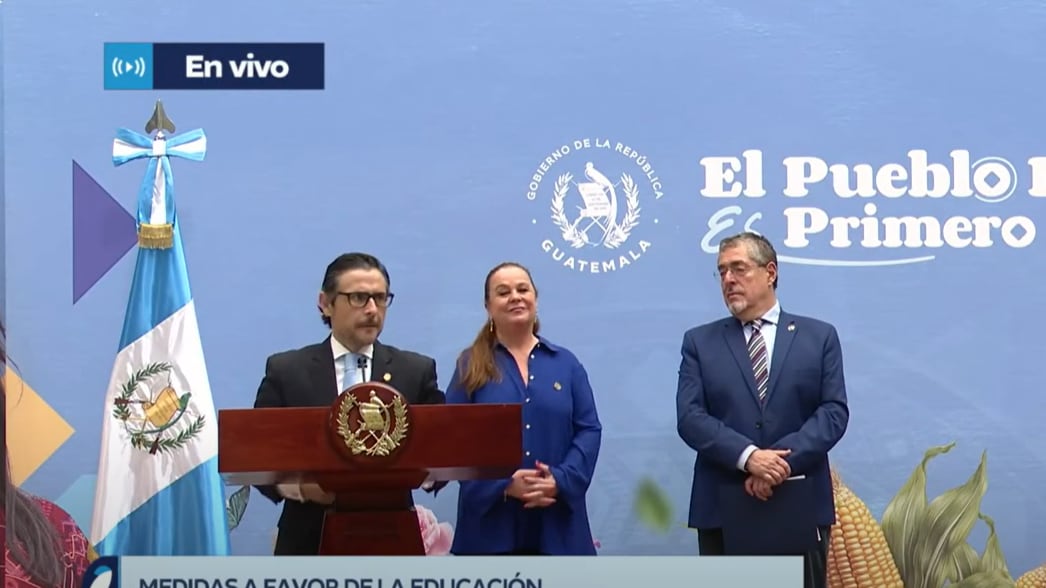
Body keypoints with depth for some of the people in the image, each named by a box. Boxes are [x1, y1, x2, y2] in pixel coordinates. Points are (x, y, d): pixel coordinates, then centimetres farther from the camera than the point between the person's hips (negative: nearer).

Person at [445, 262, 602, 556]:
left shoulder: (566, 363, 12)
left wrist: (559, 480, -11)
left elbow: (589, 430, 6)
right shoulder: (471, 365, 6)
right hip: (491, 524, -2)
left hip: (556, 524, 2)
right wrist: (504, 484, -16)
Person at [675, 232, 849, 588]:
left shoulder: (819, 336, 9)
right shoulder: (700, 342, 9)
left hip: (802, 505, 0)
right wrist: (748, 456, -18)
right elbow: (689, 417, -3)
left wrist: (784, 460, -16)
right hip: (723, 508, 0)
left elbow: (835, 411, -1)